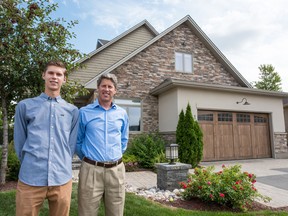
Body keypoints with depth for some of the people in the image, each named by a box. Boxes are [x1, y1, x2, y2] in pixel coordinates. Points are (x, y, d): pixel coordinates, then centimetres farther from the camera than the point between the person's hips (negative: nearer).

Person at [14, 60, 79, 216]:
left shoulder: (72, 111, 6)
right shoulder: (25, 106, 5)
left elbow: (72, 144, 9)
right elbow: (19, 142, 9)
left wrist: (61, 165, 8)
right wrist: (30, 165, 11)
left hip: (62, 180, 1)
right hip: (30, 179, -1)